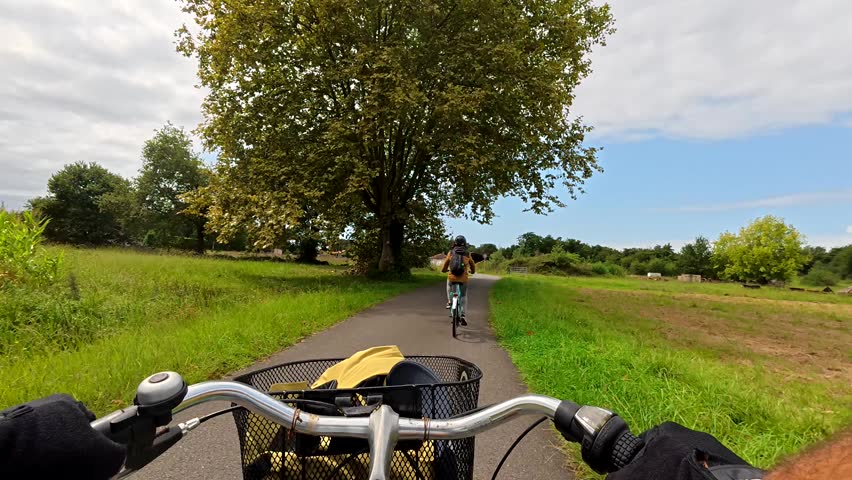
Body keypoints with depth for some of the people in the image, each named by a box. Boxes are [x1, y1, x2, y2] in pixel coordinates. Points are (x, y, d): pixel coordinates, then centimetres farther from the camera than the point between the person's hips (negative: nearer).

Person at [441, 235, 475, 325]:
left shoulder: (451, 253, 2)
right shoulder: (467, 254, 4)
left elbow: (445, 266, 10)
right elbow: (473, 266, 18)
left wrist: (444, 270, 34)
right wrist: (472, 271, 41)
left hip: (452, 277, 0)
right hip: (463, 279, 0)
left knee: (449, 285, 36)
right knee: (463, 297, 16)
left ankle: (449, 300, 22)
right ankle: (464, 315, 5)